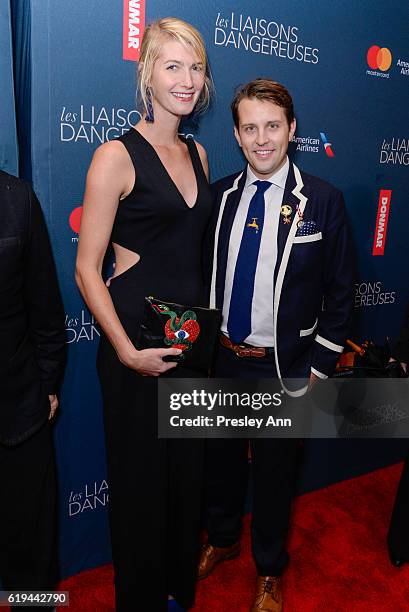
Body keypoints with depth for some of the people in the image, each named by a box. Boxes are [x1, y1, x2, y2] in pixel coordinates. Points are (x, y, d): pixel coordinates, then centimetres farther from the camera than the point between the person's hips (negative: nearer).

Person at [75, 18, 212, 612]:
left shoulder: (197, 153, 9)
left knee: (188, 468, 20)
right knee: (142, 474, 11)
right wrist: (126, 350, -18)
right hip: (138, 341, -6)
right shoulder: (117, 156, -11)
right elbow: (87, 267, -12)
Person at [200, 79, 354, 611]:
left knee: (274, 469, 15)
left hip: (283, 367, -3)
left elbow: (340, 292, -5)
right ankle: (222, 540, 50)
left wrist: (319, 367, -7)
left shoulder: (322, 201, -9)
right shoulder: (220, 196, 1)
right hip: (223, 358, 3)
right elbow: (206, 275, 7)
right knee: (221, 458, 21)